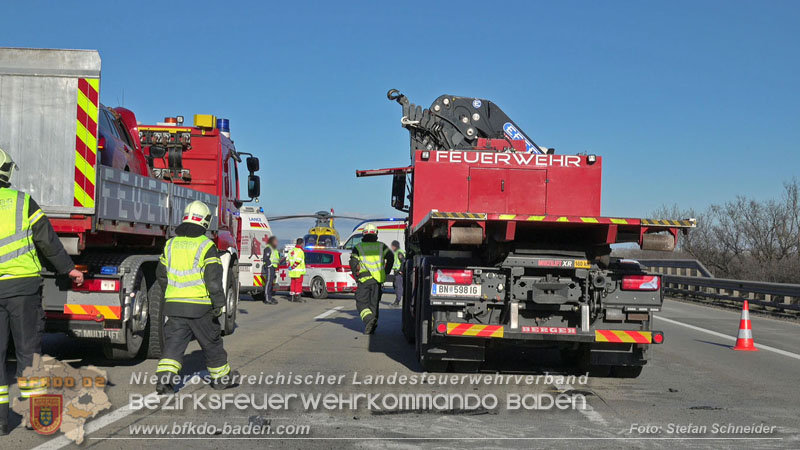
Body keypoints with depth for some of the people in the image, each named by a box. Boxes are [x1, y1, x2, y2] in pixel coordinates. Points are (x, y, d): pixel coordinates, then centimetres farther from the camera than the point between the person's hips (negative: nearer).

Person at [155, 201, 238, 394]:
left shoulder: (171, 244, 9)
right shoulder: (206, 246, -9)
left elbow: (161, 274, 16)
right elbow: (213, 278, -14)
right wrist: (219, 303, -10)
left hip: (174, 305, 4)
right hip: (199, 306, -4)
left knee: (173, 342, 5)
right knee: (211, 342, 11)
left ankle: (164, 376, -11)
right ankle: (221, 376, 24)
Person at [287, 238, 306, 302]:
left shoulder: (291, 250, 12)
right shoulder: (300, 251, -15)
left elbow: (287, 259, 14)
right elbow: (297, 261, -23)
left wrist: (290, 267, 12)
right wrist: (292, 267, -14)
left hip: (292, 272, 8)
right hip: (298, 271, -8)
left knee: (293, 283, 14)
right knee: (298, 283, -2)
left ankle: (292, 296, 16)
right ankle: (297, 297, -3)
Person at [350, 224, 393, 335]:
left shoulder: (358, 247, 6)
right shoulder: (381, 246, 10)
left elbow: (353, 263, -3)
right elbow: (390, 258, -2)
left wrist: (357, 277, 7)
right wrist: (385, 273, 5)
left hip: (364, 280, -2)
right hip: (378, 280, 2)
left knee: (361, 303, 2)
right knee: (374, 303, 12)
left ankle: (369, 318, -24)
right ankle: (372, 326, 10)